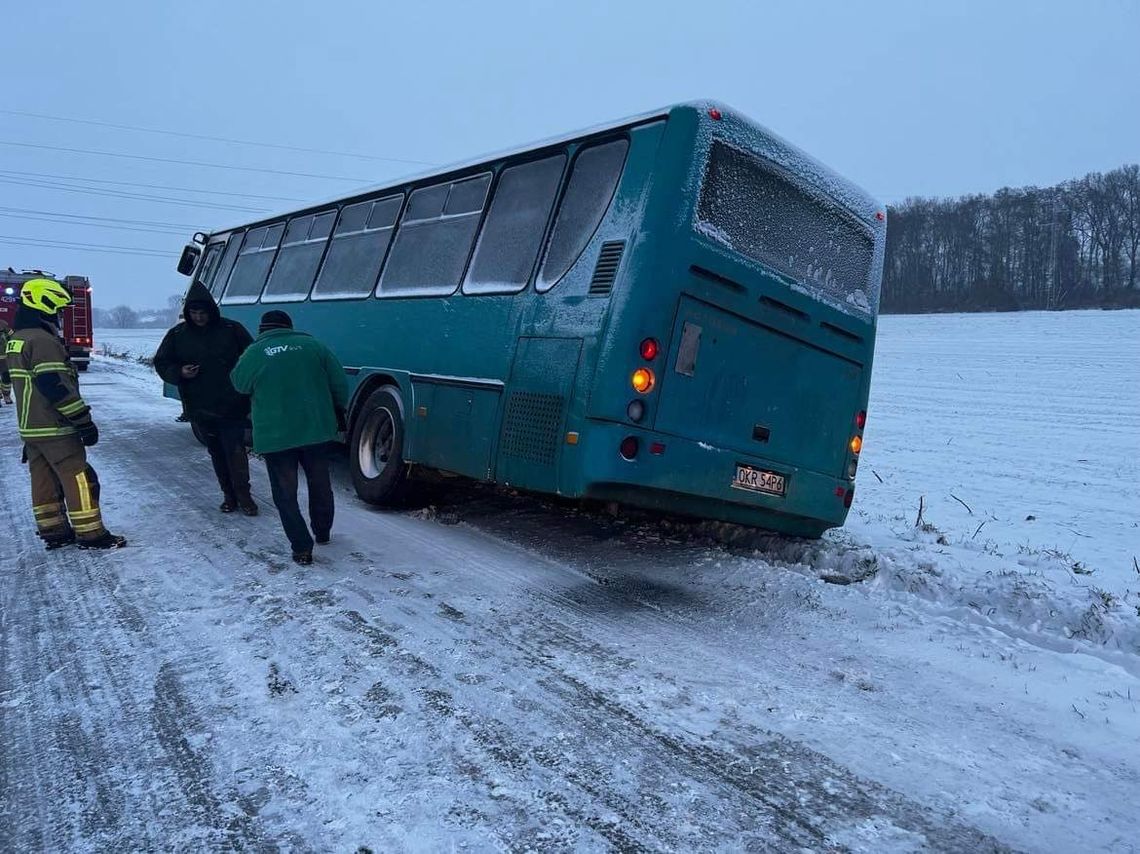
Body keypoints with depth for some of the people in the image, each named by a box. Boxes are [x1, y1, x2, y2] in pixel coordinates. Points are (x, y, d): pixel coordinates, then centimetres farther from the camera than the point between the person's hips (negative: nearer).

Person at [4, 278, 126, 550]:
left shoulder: (15, 340, 14)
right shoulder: (43, 340, -18)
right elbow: (56, 386, -24)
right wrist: (84, 420, -19)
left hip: (29, 427, 10)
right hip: (55, 428, -10)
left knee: (44, 479, 13)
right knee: (79, 479, -4)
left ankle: (53, 531, 20)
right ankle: (90, 533, -1)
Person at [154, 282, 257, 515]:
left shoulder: (232, 329, -4)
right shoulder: (178, 335, 3)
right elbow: (161, 363, 11)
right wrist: (179, 372, -10)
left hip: (232, 406, -3)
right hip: (200, 408, 3)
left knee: (235, 450, -7)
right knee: (217, 453, 12)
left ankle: (243, 494, 5)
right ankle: (229, 495, 22)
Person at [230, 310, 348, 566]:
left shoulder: (253, 354, -3)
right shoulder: (312, 345, 2)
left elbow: (239, 384, 13)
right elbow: (339, 382, 2)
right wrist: (338, 411, 17)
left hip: (275, 437, -3)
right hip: (317, 430, 3)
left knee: (286, 494, 8)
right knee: (320, 484, 22)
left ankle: (302, 549, 4)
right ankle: (322, 533, 37)